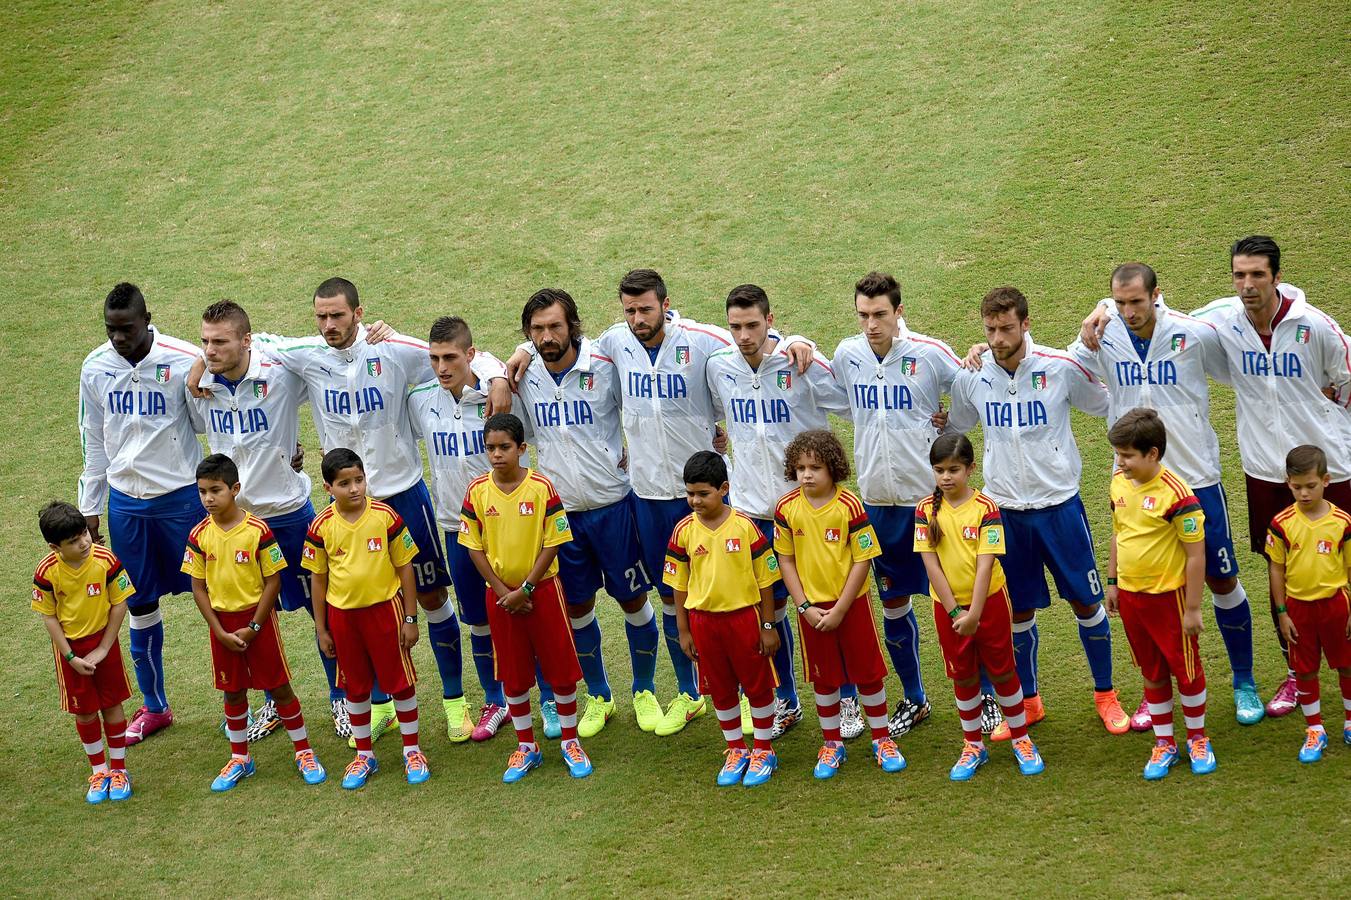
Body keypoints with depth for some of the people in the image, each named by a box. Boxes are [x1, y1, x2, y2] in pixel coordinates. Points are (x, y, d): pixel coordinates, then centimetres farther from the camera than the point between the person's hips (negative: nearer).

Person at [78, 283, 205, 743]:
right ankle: (154, 706, 27)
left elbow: (206, 424, -5)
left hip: (181, 496, -4)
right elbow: (95, 443, 9)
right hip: (125, 501, 4)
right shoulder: (95, 369, -1)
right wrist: (89, 510, 11)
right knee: (139, 605, 13)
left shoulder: (183, 361, -14)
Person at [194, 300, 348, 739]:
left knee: (322, 608, 8)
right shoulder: (200, 387, -7)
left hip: (289, 512, -3)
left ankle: (341, 698, 25)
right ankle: (275, 702, 31)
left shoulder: (281, 375, -18)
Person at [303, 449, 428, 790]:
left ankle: (412, 750, 23)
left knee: (400, 681, 7)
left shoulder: (385, 516, -11)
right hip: (342, 615, 1)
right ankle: (364, 756, 26)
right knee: (355, 687, 13)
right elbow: (318, 578, 3)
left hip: (384, 609, -1)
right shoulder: (322, 526, -7)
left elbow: (404, 567, -3)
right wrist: (321, 629, 4)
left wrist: (410, 618, -3)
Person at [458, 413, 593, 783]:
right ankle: (526, 748, 21)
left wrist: (525, 589, -13)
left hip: (542, 587, -2)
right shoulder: (477, 490, -4)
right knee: (513, 675, 9)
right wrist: (502, 591, -7)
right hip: (501, 594, 2)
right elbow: (474, 547, 0)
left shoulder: (541, 487, -12)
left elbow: (552, 544, -10)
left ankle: (570, 743, 17)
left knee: (561, 669, 3)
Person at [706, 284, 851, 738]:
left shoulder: (803, 365, -14)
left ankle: (848, 698, 19)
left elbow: (858, 408, -6)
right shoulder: (719, 367, -1)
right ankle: (785, 701, 25)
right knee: (769, 607, 11)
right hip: (751, 507, 4)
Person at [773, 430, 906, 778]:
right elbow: (785, 560, 0)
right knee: (823, 677, 12)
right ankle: (832, 744, 25)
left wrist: (840, 610, -14)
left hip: (851, 603, -2)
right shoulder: (787, 508, -8)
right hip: (812, 606, 2)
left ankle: (882, 740, 21)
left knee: (868, 672, 7)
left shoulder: (850, 506, -16)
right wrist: (804, 607, -7)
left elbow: (863, 560, -13)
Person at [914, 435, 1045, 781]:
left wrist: (974, 613, -21)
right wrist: (954, 612, -13)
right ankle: (973, 747, 24)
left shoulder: (985, 508, -13)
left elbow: (985, 564, -17)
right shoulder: (927, 509, -7)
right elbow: (930, 563, -9)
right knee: (963, 677, 12)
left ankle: (1021, 740, 21)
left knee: (1002, 671, 8)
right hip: (948, 605, 2)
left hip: (988, 600, -2)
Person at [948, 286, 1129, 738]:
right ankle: (1027, 702, 25)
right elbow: (954, 427, 15)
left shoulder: (1061, 368, -11)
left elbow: (1107, 405, 6)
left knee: (1086, 601, 6)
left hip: (1059, 503, -2)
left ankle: (1105, 693, 23)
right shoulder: (971, 378, -4)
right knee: (1018, 611, 9)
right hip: (1005, 509, 2)